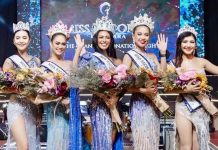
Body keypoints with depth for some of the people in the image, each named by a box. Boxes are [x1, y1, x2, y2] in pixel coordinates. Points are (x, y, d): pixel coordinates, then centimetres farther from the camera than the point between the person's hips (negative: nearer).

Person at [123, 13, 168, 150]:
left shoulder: (152, 56, 12)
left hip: (154, 103, 6)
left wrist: (163, 53, -1)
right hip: (139, 103, -5)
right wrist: (143, 90, -24)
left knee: (153, 138, 10)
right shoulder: (129, 56, -4)